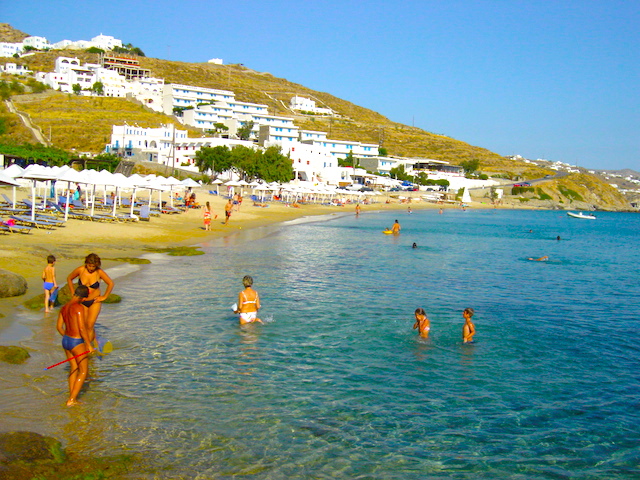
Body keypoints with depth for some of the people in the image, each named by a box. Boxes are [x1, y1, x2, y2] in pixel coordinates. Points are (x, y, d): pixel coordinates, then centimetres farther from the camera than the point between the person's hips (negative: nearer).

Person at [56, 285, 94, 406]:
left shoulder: (64, 308, 6)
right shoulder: (79, 308, -19)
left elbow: (59, 327, 13)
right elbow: (82, 329, -23)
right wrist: (89, 345, -15)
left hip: (66, 341, 8)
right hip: (77, 343, -8)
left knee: (74, 369, 19)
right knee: (83, 371, 6)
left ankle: (72, 399, 23)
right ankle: (71, 400, 4)